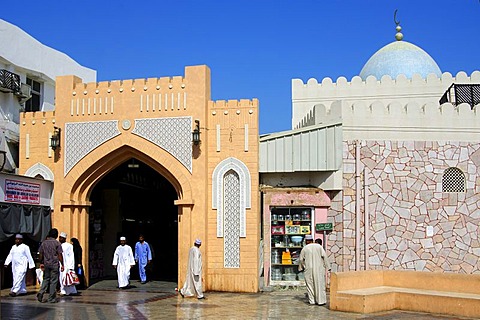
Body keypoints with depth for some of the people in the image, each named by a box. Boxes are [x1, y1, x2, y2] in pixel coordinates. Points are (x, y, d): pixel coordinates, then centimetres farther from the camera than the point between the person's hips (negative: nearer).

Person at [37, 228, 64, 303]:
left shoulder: (44, 243, 6)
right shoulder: (57, 243, -7)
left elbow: (40, 254, 8)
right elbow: (60, 255, -9)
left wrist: (41, 263, 18)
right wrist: (62, 264, -3)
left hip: (46, 264, 4)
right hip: (54, 265, -4)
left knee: (46, 279, 16)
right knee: (53, 281, 2)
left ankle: (41, 293, -5)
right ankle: (51, 298, 5)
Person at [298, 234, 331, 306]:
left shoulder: (305, 248, 0)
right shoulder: (319, 246, 0)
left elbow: (301, 259, 6)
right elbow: (324, 256, -5)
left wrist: (301, 268, 22)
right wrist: (327, 266, -1)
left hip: (309, 269, 0)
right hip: (319, 268, 0)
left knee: (310, 284, 8)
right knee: (320, 284, 3)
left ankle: (312, 300, 8)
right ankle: (321, 300, 1)